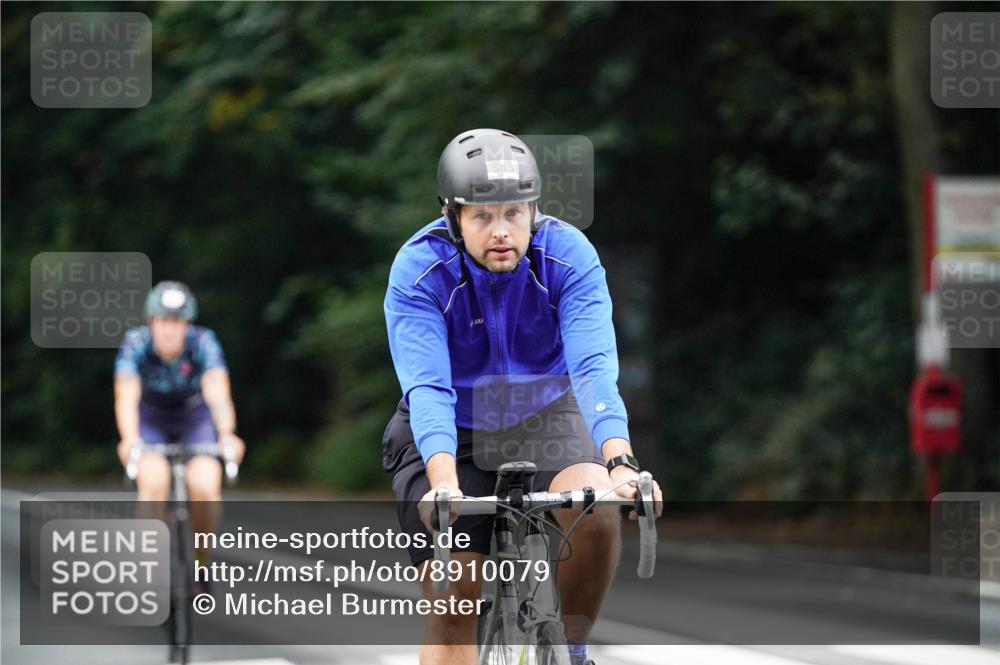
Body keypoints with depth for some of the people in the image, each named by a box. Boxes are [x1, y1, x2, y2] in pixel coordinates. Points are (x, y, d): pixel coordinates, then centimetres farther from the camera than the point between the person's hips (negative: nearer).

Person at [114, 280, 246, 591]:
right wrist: (129, 439, -56)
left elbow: (218, 392, -38)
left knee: (205, 488, -25)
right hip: (151, 422, 0)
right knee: (154, 483, -30)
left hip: (195, 419, 0)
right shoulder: (135, 344, -25)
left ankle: (200, 560, 0)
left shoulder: (203, 342, -25)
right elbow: (126, 397, -37)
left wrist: (227, 435, -56)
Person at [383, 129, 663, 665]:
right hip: (450, 437, 0)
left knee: (597, 510, -29)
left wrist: (620, 463, -48)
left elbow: (595, 369, -32)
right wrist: (444, 482, -51)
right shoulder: (418, 271, -24)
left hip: (544, 419, 1)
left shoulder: (570, 256, -22)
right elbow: (427, 387, -34)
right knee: (452, 602, -10)